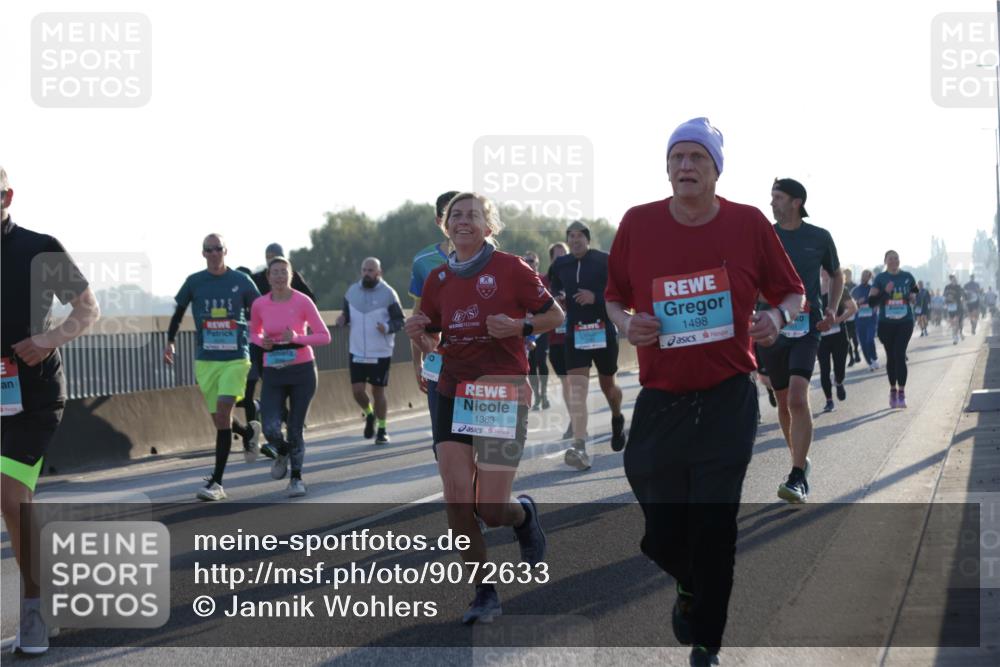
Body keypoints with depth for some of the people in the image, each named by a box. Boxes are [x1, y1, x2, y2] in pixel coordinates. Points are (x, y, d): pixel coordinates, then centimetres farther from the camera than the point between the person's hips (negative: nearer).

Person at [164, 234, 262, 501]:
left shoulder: (241, 281, 1)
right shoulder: (194, 282, 4)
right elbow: (178, 313, 16)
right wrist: (170, 342, 5)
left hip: (236, 358, -3)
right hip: (205, 359, 3)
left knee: (223, 414, -16)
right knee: (218, 419, 7)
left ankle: (216, 482, -14)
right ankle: (249, 431, 44)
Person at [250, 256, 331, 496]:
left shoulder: (303, 301, -8)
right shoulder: (259, 305, -1)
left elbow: (325, 336, -7)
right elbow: (254, 333, 17)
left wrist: (297, 339, -20)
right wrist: (262, 342, -6)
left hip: (302, 371, -1)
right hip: (273, 374, 1)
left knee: (295, 430, 2)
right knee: (271, 430, -13)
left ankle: (296, 477, 23)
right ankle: (282, 453, 23)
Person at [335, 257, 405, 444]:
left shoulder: (388, 293, -7)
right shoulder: (352, 291, 6)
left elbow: (399, 320, -4)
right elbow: (347, 312, 16)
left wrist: (388, 327, -24)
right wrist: (343, 319, -7)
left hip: (381, 353, -3)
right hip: (357, 352, 3)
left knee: (378, 391, 3)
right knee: (357, 390, -2)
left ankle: (381, 429, 20)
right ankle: (369, 415, 28)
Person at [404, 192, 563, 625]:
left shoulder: (510, 269, -4)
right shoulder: (437, 279, 9)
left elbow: (555, 316, 2)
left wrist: (519, 326, -15)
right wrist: (418, 334, -5)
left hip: (503, 393, -4)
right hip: (453, 392, 4)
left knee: (491, 509, -8)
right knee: (457, 503, -4)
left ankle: (524, 514, 29)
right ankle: (485, 594, 10)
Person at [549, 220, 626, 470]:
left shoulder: (604, 261, -4)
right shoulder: (559, 266, 7)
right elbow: (554, 292, 22)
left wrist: (596, 297, -20)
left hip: (603, 330, -1)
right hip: (575, 332, 2)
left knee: (607, 385, 15)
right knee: (576, 386, -14)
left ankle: (617, 418, 50)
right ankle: (579, 447, -23)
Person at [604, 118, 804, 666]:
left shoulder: (748, 223, -1)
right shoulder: (638, 224, 1)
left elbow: (792, 292, 9)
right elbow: (614, 298, 13)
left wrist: (777, 317, -13)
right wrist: (626, 324, -9)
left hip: (728, 400, -1)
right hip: (660, 400, 1)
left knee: (715, 530, -3)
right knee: (662, 535, 2)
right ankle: (690, 588, 39)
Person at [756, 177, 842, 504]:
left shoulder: (819, 238, 3)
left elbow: (836, 274, 19)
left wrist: (832, 308, 4)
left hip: (806, 327, -3)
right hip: (772, 326, 3)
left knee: (798, 398, -18)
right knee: (783, 401, 11)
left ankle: (798, 478, -19)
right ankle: (800, 460, 33)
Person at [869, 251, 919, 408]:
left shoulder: (907, 277, 4)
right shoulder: (880, 278, -1)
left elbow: (915, 290, 23)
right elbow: (871, 300, -6)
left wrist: (913, 296, 1)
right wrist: (884, 292, -21)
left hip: (905, 322, -1)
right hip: (886, 323, 1)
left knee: (900, 355, -11)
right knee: (891, 357, 9)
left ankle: (901, 392, -11)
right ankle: (893, 390, 23)